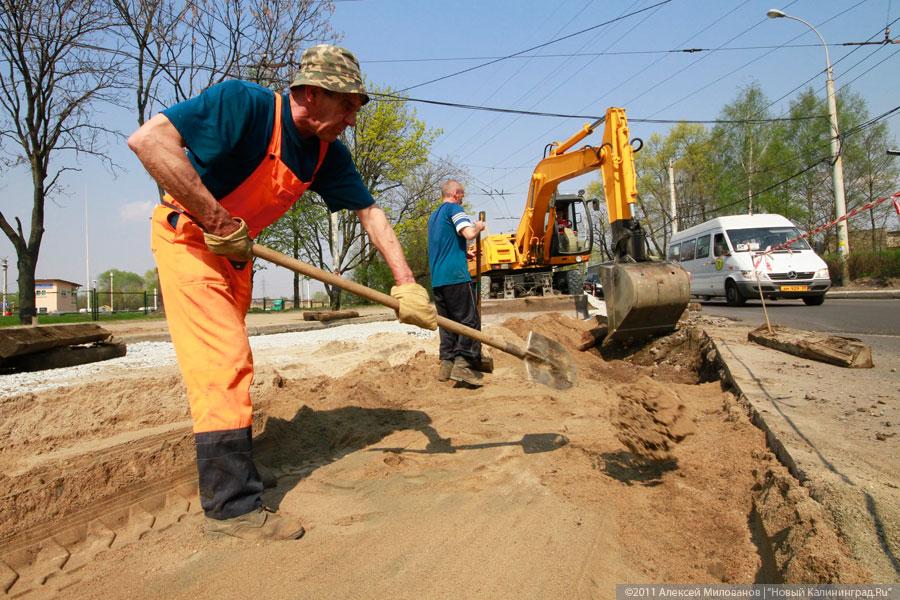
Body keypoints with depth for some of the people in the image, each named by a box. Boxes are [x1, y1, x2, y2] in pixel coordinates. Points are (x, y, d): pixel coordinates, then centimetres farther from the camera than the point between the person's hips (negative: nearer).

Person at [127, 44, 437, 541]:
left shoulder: (328, 154, -5)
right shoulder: (244, 104, -26)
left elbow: (370, 213, -1)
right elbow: (148, 139, -32)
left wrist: (406, 283, -10)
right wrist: (216, 219, -32)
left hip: (235, 248, 8)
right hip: (187, 236, -7)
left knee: (228, 360, 16)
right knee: (223, 362, -14)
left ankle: (224, 467, 36)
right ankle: (232, 506, -5)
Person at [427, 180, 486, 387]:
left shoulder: (433, 216, 24)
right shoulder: (454, 208, -2)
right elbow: (469, 233, -17)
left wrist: (466, 254, 32)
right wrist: (479, 226, 3)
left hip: (437, 279, 8)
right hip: (456, 275, -8)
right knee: (469, 321, -6)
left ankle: (446, 364, 9)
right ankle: (463, 364, -15)